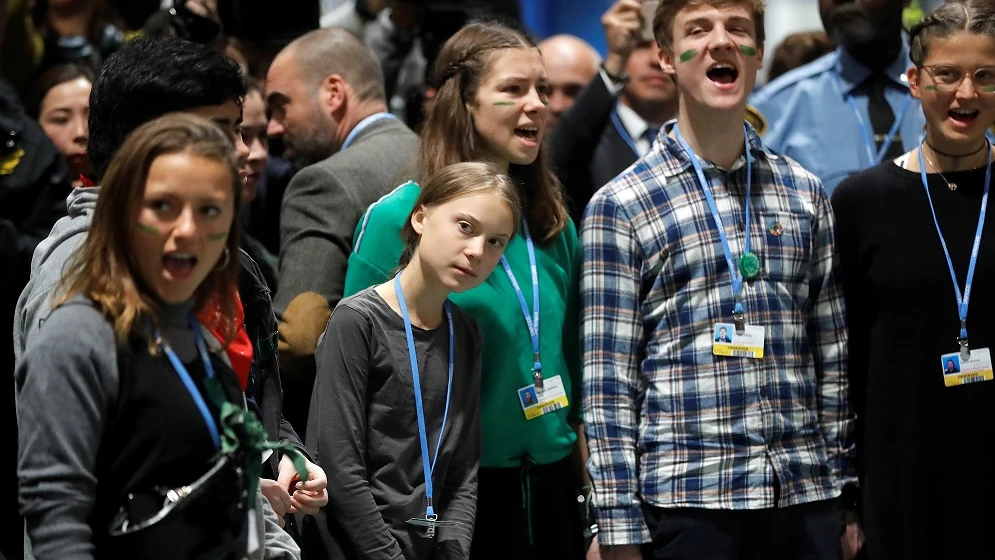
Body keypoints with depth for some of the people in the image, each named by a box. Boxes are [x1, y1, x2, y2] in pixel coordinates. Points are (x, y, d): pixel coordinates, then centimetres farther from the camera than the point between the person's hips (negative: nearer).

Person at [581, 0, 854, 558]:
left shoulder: (805, 193, 11)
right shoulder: (619, 207, -1)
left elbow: (834, 360, 14)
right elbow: (609, 386, -3)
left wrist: (847, 494, 10)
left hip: (807, 498, 3)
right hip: (686, 504, -3)